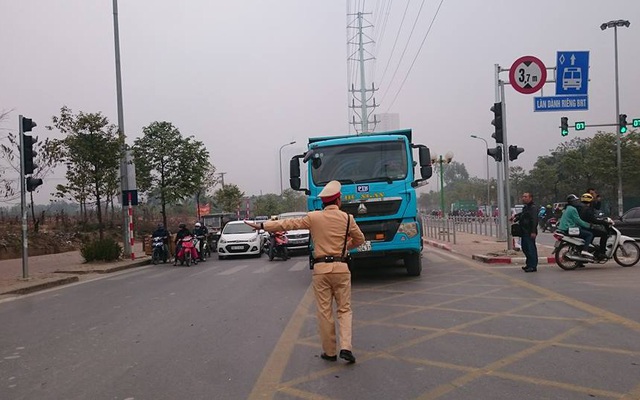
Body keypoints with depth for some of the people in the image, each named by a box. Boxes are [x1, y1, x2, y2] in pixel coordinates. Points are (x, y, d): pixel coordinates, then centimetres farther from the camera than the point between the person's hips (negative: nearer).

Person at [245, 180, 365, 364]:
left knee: (324, 311, 7)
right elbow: (359, 239, 13)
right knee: (344, 309, 9)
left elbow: (287, 224, 4)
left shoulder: (313, 217, -1)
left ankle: (329, 352, 13)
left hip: (321, 268, 0)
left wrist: (261, 225, 14)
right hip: (341, 267, 0)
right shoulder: (347, 218, 0)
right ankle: (345, 347, -5)